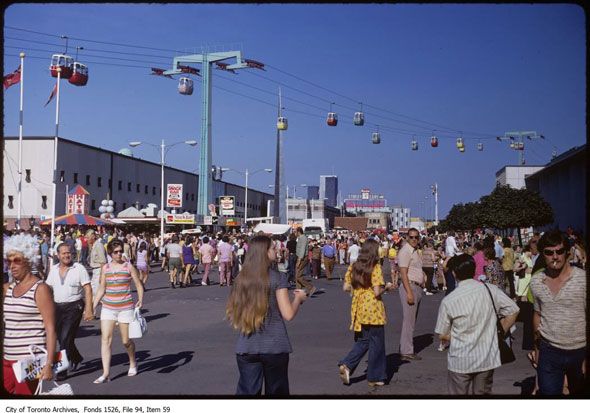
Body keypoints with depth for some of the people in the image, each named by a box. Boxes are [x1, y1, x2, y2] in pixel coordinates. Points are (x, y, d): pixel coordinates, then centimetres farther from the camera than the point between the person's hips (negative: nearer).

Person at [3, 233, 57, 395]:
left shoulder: (40, 289, -5)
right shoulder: (7, 288, 13)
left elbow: (50, 329, -9)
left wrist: (49, 364, -14)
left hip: (30, 360, -6)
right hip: (7, 359, 6)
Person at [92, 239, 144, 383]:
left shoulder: (129, 266, -2)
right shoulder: (105, 268, 5)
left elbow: (139, 285, 1)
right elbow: (101, 289, 12)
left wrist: (140, 300, -14)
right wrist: (93, 306, 6)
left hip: (126, 307, -2)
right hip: (108, 308, 2)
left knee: (126, 341, 4)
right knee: (105, 339, -8)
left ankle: (133, 363, 33)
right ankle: (105, 374, -7)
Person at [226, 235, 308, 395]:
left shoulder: (242, 278, 3)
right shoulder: (278, 277, -9)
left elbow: (232, 312, 9)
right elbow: (288, 314, -10)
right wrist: (299, 298, 6)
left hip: (246, 347, 3)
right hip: (274, 346, -3)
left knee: (247, 391, 6)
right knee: (276, 392, 12)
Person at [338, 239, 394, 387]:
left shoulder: (353, 267, 4)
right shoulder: (376, 267, -13)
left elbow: (346, 288, 5)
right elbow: (377, 292, -17)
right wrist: (387, 287, 1)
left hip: (359, 310, 6)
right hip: (373, 311, -5)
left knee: (363, 341, 19)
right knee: (376, 344, 8)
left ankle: (346, 364, 0)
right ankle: (374, 378, 16)